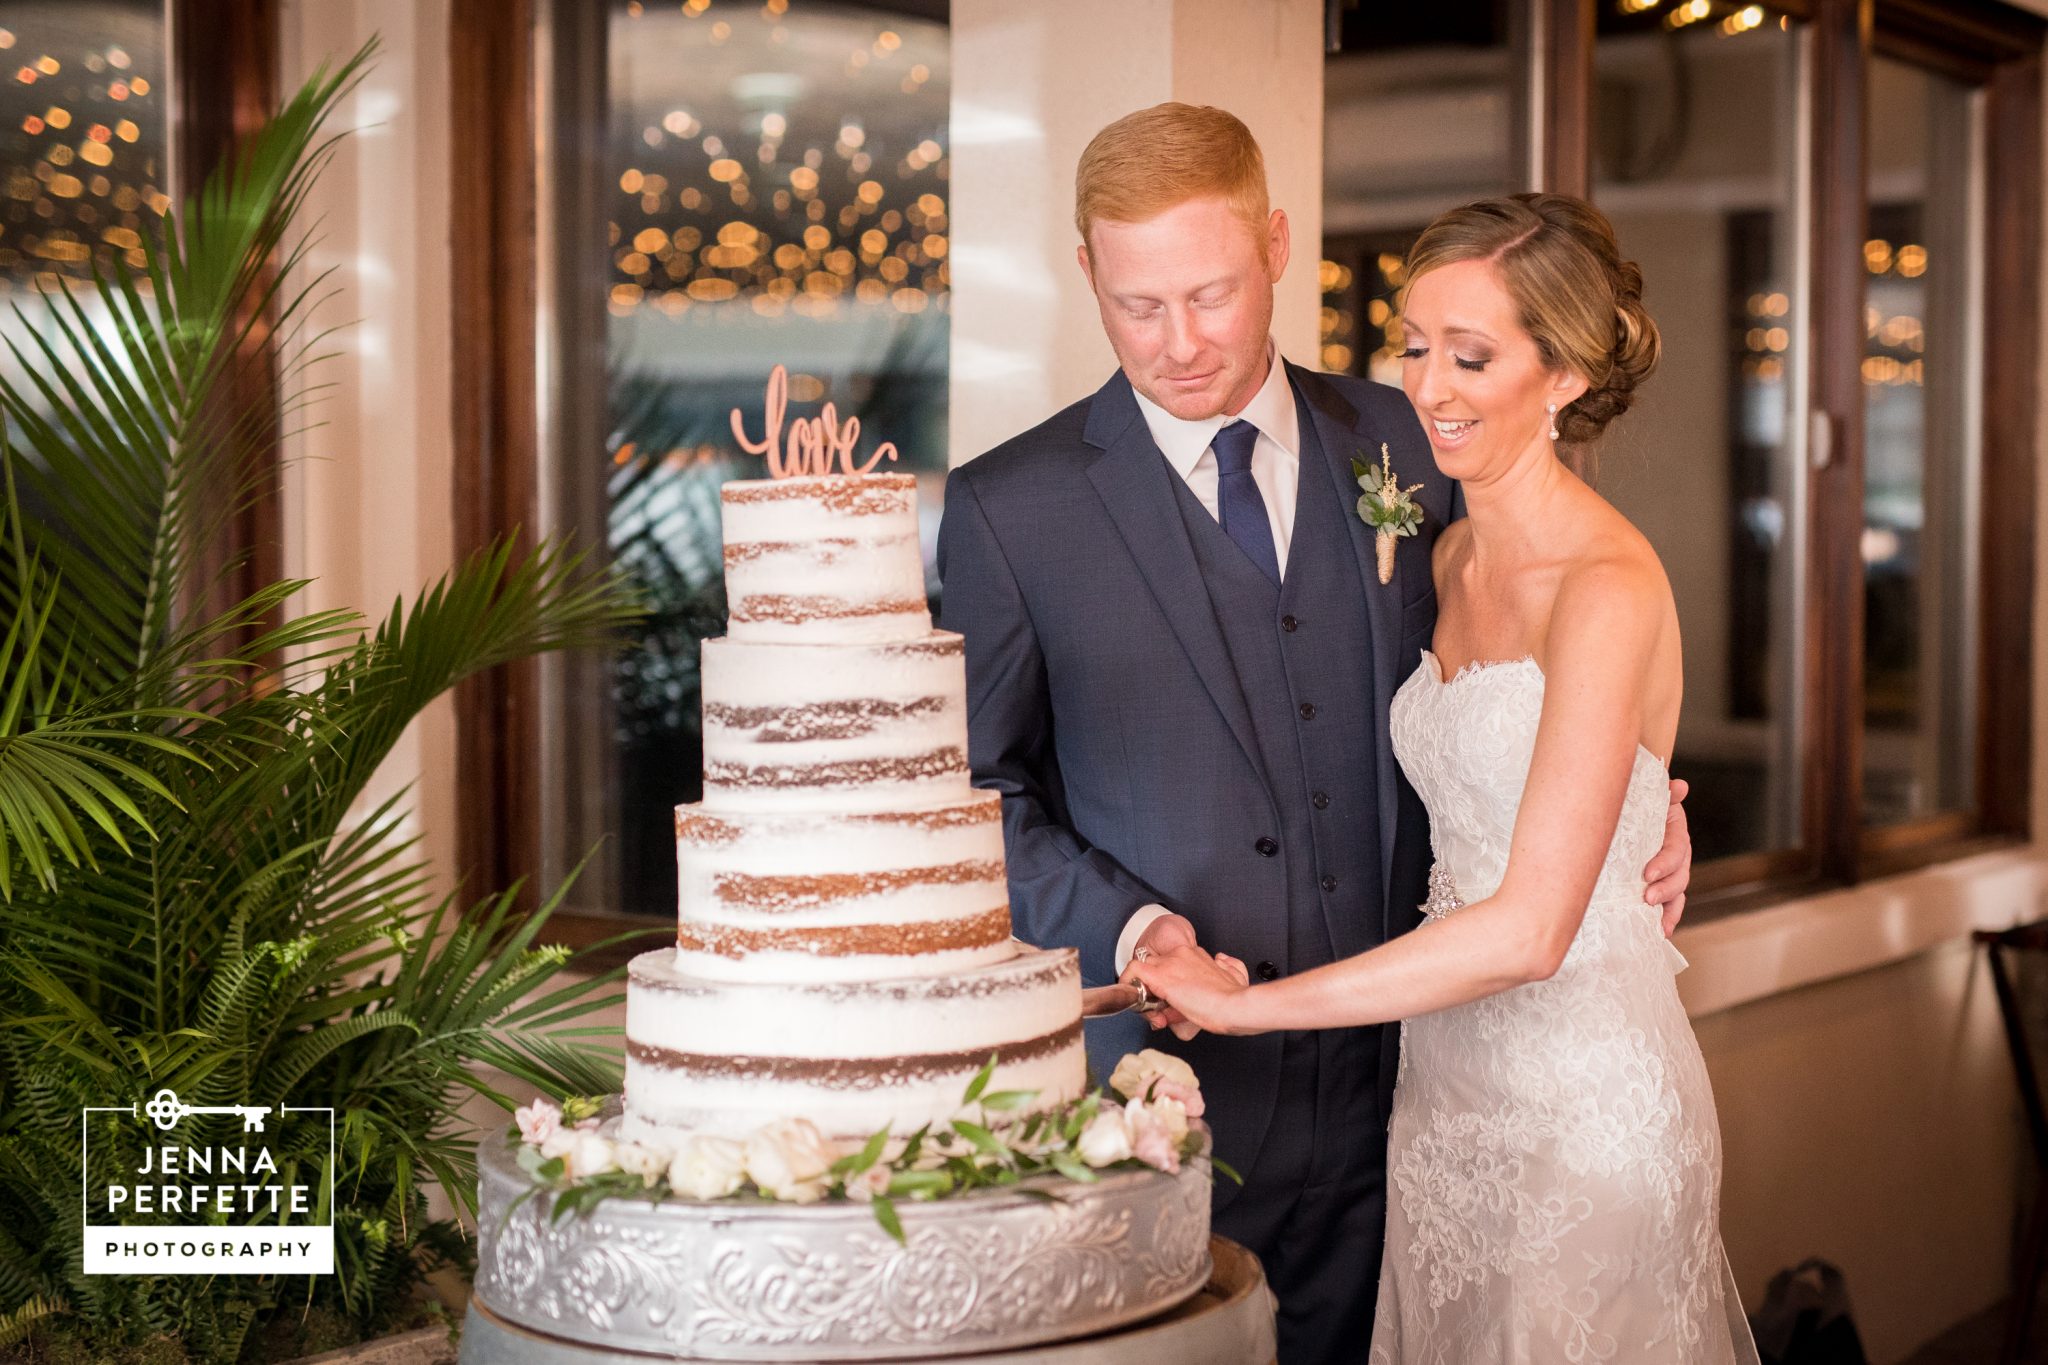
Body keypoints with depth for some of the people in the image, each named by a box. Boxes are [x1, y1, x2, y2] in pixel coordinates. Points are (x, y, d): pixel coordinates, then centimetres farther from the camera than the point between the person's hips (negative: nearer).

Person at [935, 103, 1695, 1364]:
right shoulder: (1008, 510, -3)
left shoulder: (1406, 447, 5)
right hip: (1165, 1083, -2)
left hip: (1387, 1081, 3)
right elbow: (983, 790, 1)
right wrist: (1125, 927, -14)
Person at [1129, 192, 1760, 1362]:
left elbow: (1530, 926, -24)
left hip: (1582, 1103, -7)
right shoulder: (1455, 558, 7)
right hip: (1448, 1093, 7)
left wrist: (1254, 1001, -21)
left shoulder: (1609, 588, -19)